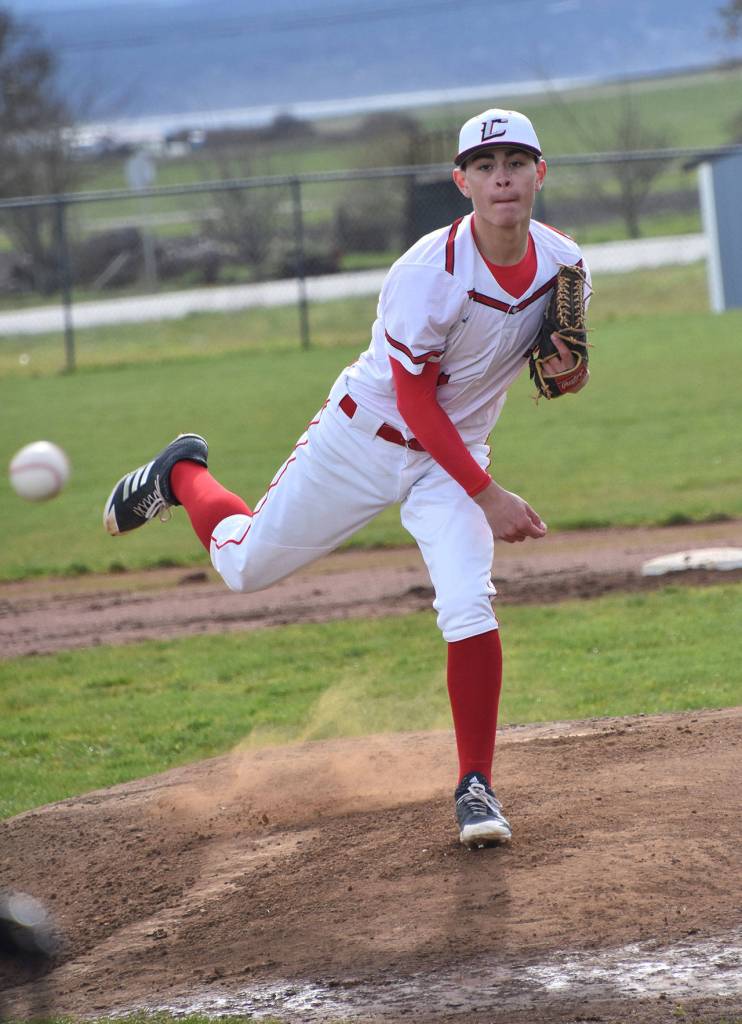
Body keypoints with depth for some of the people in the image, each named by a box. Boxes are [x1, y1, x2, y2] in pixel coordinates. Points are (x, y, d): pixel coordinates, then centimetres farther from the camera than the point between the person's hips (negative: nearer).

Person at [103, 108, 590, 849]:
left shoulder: (563, 262, -11)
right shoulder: (429, 273, -28)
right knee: (243, 566, 11)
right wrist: (486, 496, -26)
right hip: (367, 436, -3)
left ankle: (476, 787, -4)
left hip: (454, 455, 3)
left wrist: (565, 371, -15)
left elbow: (555, 344, 10)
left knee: (470, 608, -18)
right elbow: (415, 403, -23)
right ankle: (181, 474, 43)